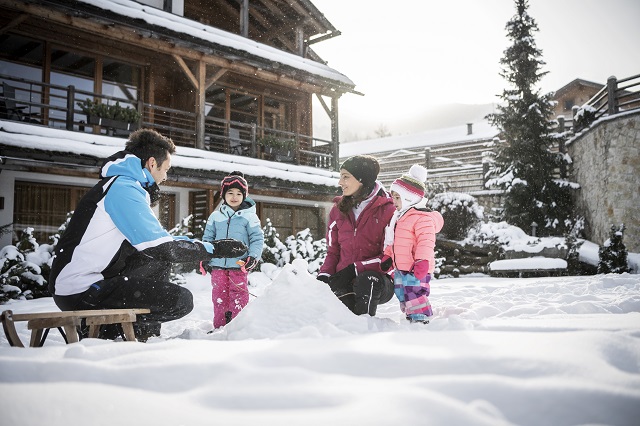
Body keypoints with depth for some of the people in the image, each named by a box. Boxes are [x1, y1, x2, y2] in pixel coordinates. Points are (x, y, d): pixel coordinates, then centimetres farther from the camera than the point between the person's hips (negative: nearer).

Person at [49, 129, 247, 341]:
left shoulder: (117, 184, 16)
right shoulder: (123, 188, -15)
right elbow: (161, 247, -20)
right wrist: (215, 249, -12)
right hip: (81, 292, -11)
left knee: (159, 261, 18)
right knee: (181, 300, -15)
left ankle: (145, 332, 13)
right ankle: (109, 332, 0)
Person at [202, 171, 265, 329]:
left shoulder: (249, 217, 0)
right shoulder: (215, 216, 8)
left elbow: (257, 238, -1)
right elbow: (207, 238, 15)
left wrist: (253, 257, -13)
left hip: (239, 265, -3)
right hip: (218, 264, 3)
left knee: (238, 295, 0)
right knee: (219, 295, 8)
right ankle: (219, 325, 18)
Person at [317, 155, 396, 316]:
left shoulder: (387, 210, -5)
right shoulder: (338, 210, 12)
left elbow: (390, 257, -9)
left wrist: (355, 269, -18)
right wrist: (324, 276, -4)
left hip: (378, 281, -3)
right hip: (344, 281, 4)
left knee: (366, 280, -37)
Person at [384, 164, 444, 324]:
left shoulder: (422, 218, -16)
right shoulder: (399, 218, 17)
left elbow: (426, 242, -26)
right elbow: (391, 242, 25)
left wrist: (422, 260, -34)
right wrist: (387, 257, 24)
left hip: (416, 269, -10)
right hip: (400, 268, 10)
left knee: (415, 298, -10)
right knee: (404, 299, 18)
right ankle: (411, 318, 31)